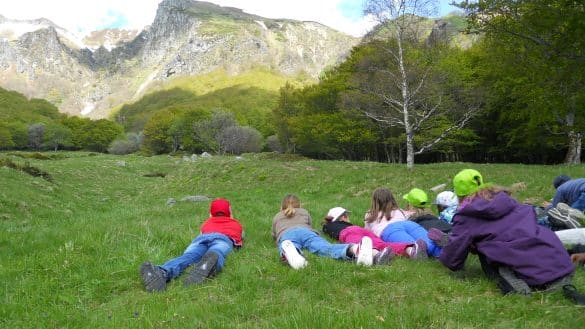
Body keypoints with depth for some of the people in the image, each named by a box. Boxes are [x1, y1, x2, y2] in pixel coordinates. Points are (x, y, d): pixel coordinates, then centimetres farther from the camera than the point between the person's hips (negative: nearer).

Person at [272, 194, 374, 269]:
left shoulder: (276, 217, 41)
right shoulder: (304, 212, 42)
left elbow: (274, 236, 54)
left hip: (285, 234, 0)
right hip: (305, 231, 0)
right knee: (327, 248, -28)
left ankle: (288, 251, -74)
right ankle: (354, 249, -60)